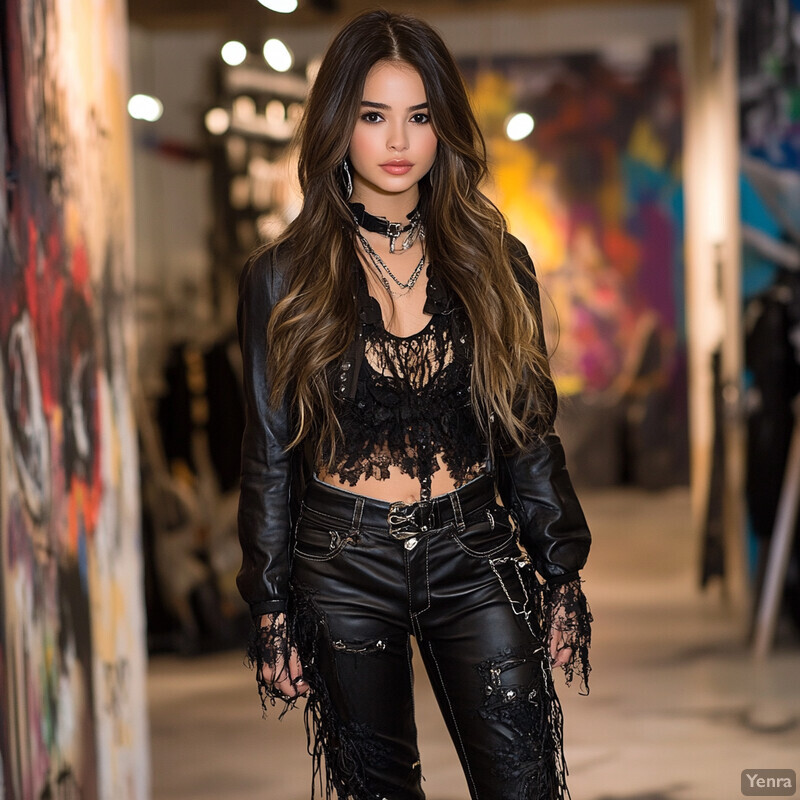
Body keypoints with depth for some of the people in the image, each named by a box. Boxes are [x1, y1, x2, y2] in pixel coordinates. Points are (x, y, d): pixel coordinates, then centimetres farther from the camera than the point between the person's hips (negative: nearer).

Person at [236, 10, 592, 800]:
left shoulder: (495, 263, 4)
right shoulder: (284, 279, 0)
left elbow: (530, 433, 8)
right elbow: (268, 454, 2)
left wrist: (560, 571, 6)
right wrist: (271, 610, 1)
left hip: (475, 558, 1)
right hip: (344, 567, -1)